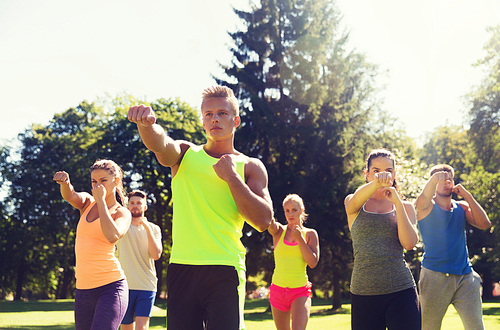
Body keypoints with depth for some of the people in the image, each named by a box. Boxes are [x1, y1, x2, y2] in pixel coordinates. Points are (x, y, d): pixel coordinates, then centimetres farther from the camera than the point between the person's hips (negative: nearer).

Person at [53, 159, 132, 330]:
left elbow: (112, 237, -20)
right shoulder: (87, 203, 14)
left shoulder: (122, 213, 1)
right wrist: (65, 182, -33)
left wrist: (101, 200, -13)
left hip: (110, 286, -6)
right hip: (83, 289, 6)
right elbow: (70, 196, -9)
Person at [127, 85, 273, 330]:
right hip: (181, 267, 2)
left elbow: (263, 221, -2)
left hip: (225, 270, -1)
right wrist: (146, 124, -36)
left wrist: (231, 178, -5)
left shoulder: (250, 167, 9)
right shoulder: (185, 155, 12)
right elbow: (160, 145, -13)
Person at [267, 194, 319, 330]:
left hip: (300, 291, -2)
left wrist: (300, 238, -11)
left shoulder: (310, 234, 4)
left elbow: (313, 262, -6)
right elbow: (269, 223, -20)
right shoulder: (278, 231, 4)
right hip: (278, 289, 2)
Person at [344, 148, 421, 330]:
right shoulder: (353, 204, 9)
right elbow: (355, 200, -17)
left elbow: (409, 243, -5)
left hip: (401, 290, 0)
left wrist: (397, 203, -11)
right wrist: (376, 183, -38)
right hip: (363, 292, 0)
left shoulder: (405, 207, 11)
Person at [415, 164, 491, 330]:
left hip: (465, 276, 4)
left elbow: (484, 223, 0)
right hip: (435, 277, -4)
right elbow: (425, 195, -23)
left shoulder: (462, 207, 15)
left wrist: (467, 196, -5)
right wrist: (435, 179, -46)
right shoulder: (425, 206, 1)